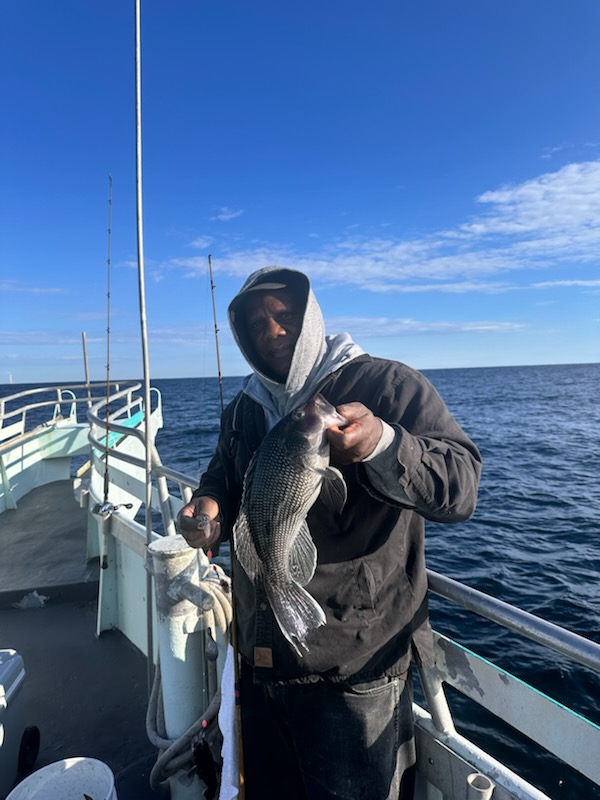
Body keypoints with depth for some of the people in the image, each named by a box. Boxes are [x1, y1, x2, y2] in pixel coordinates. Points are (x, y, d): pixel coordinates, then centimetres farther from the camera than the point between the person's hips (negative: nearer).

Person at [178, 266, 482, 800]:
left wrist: (380, 444, -40)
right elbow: (222, 480, 17)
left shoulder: (387, 385, -13)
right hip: (261, 660, 6)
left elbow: (461, 486, -22)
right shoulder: (244, 410, 6)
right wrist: (209, 507, -6)